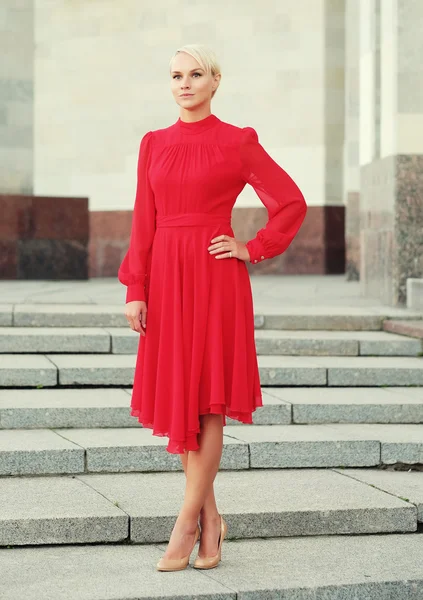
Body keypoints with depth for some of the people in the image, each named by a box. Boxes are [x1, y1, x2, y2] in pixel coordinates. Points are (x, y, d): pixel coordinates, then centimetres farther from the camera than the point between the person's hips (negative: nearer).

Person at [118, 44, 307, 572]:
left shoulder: (238, 142, -1)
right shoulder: (154, 144, 10)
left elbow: (292, 203, 2)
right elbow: (144, 223, 7)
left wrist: (253, 250, -4)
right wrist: (135, 290, 1)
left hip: (215, 280, -4)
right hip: (167, 277, 4)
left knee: (206, 401, -4)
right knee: (176, 396, 6)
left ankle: (187, 523, 0)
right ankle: (210, 518, 17)